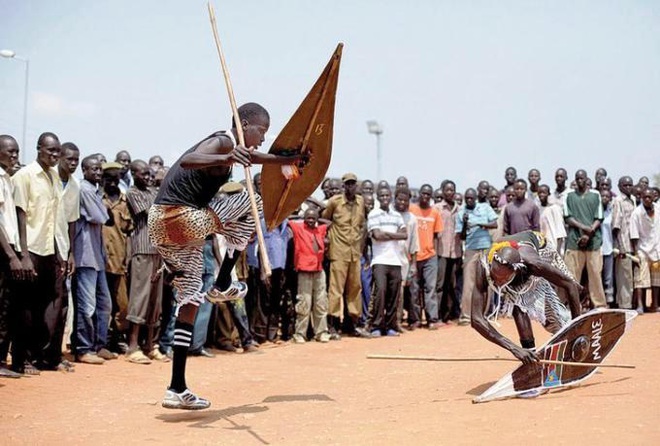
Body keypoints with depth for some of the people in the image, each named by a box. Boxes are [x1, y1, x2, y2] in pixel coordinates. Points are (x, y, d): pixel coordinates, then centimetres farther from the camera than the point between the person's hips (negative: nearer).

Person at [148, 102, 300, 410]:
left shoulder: (230, 147, 20)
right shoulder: (223, 142, -10)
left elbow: (256, 158, 41)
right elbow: (187, 161, -30)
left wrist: (292, 159, 45)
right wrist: (225, 159, -45)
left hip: (160, 222, 10)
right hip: (182, 218, -10)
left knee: (189, 298, 13)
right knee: (251, 204, 4)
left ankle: (177, 389, 14)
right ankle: (222, 286, 7)